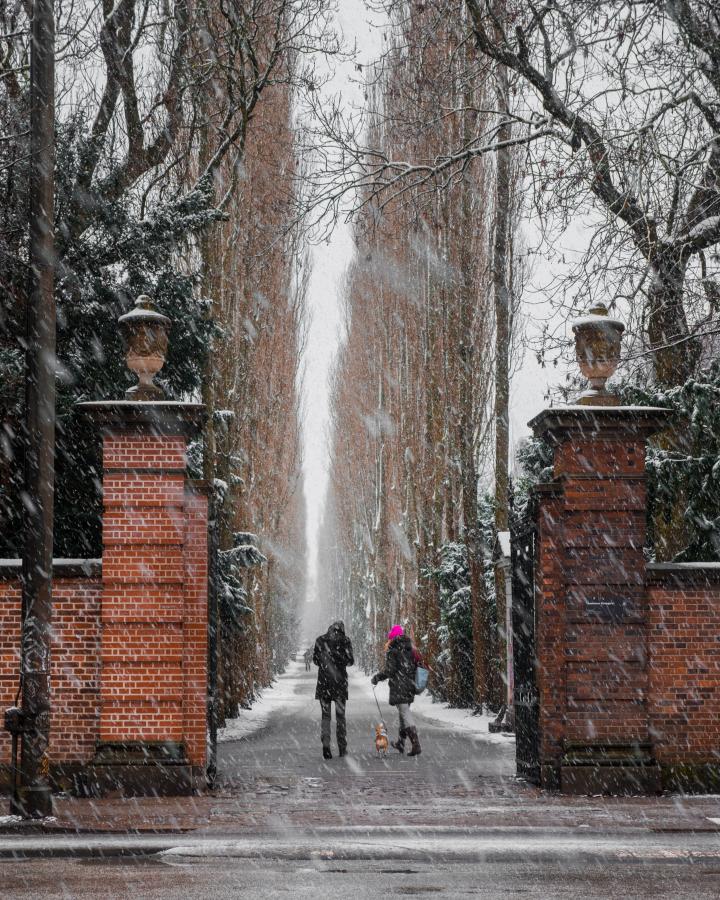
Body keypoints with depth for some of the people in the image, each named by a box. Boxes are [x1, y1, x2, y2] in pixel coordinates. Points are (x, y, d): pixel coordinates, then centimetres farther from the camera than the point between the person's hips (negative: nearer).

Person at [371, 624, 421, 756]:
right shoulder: (411, 650, 11)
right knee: (404, 712, 21)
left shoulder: (392, 650, -11)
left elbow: (389, 670, -15)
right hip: (410, 686, 8)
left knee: (405, 714, -8)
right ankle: (400, 743, 32)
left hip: (399, 688, -8)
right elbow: (418, 665, 13)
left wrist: (376, 677, -1)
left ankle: (416, 745, -17)